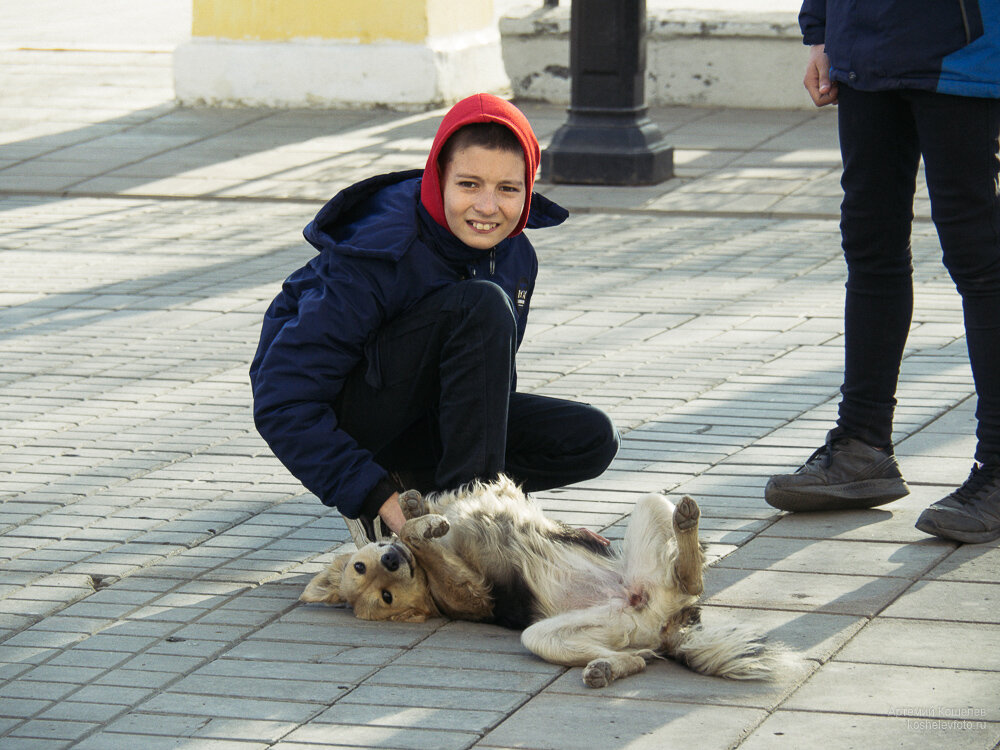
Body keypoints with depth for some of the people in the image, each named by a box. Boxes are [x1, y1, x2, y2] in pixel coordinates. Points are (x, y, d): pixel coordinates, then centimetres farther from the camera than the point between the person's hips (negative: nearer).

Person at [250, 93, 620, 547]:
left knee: (592, 440, -12)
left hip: (415, 418, 7)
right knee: (482, 306, -29)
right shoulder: (378, 254, -26)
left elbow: (492, 381, 7)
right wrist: (379, 498, -33)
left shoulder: (514, 256, -5)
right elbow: (282, 403, -28)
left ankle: (407, 487, -6)